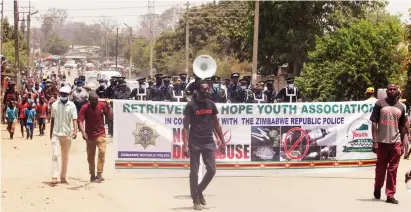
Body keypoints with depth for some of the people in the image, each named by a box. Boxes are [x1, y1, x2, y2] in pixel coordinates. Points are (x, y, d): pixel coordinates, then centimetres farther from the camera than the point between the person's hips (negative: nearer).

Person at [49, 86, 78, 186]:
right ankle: (54, 177, -14)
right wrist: (51, 133, 13)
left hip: (67, 134, 0)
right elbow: (52, 119, 12)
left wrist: (75, 130, -28)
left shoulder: (71, 106, -2)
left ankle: (63, 177, 16)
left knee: (65, 157, 8)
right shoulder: (55, 105, 4)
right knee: (55, 155, -11)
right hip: (56, 134, 0)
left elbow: (74, 119, -12)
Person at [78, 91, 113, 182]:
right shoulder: (85, 108, -9)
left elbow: (110, 117, -1)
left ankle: (99, 174, -19)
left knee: (102, 152, -20)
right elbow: (80, 121, -15)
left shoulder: (102, 105, -5)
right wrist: (83, 132, -29)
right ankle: (92, 175, 24)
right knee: (90, 157, 9)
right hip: (89, 136, 1)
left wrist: (109, 106, -12)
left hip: (100, 134, 0)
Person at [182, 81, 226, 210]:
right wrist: (185, 145, -17)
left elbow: (216, 124, 14)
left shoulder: (211, 104, 8)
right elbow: (186, 126, -9)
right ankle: (196, 200, 10)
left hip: (209, 142, 5)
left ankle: (199, 191, 26)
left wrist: (222, 141, 10)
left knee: (212, 170, 3)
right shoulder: (191, 105, -6)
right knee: (194, 172, 1)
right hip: (195, 143, -4)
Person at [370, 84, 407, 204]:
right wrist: (374, 141, -10)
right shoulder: (380, 104, -1)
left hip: (396, 142, 2)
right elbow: (374, 123, -3)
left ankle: (390, 195, 5)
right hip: (382, 141, -2)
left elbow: (402, 127, 14)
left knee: (393, 170, 1)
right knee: (380, 168, 9)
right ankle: (377, 188, 33)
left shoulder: (401, 107, 9)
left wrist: (402, 144, 10)